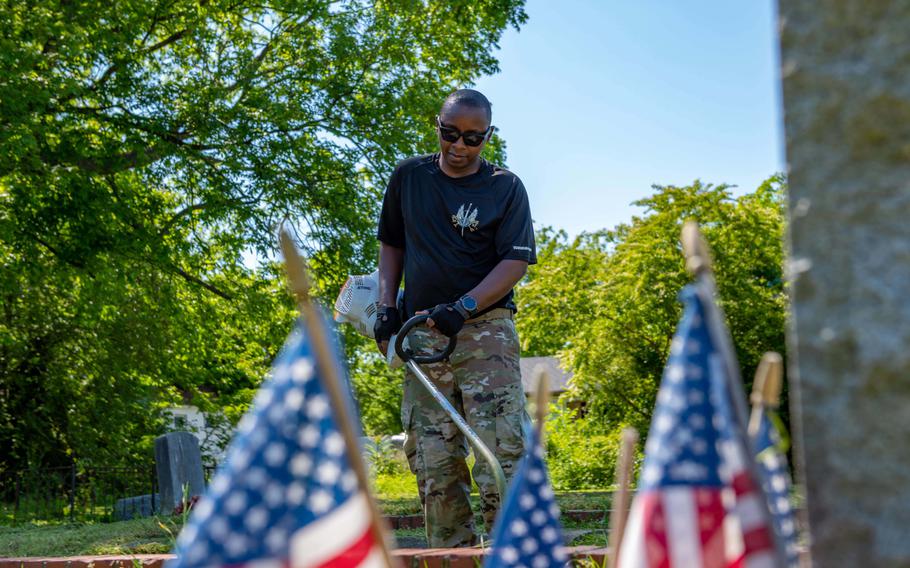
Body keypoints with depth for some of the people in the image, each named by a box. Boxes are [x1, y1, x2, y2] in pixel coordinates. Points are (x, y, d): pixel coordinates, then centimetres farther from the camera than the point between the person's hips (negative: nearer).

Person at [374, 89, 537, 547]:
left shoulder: (506, 187, 1)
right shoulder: (408, 177, 11)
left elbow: (517, 261, -6)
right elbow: (391, 243, 21)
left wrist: (464, 306, -19)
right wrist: (387, 306, 8)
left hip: (485, 329, -3)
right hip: (422, 335, 4)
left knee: (500, 453, -12)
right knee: (431, 462, 1)